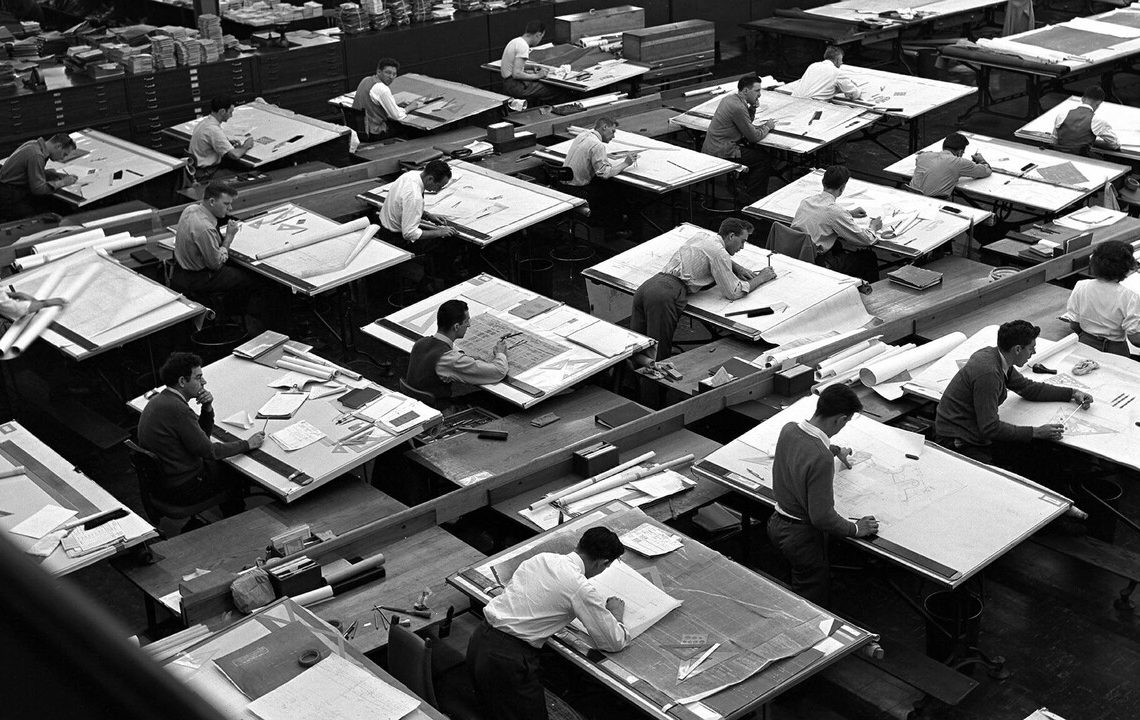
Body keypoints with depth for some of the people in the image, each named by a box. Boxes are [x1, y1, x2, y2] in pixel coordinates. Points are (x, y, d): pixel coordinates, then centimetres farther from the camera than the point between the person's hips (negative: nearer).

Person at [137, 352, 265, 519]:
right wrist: (247, 444, -12)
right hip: (180, 489, -9)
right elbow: (208, 451, -22)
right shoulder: (177, 409, -28)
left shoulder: (160, 399, 4)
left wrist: (207, 407, -6)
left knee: (220, 465, 25)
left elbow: (203, 435, 11)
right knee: (237, 476, 13)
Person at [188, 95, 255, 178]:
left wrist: (230, 142, 6)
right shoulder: (214, 130, -25)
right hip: (204, 173, -10)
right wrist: (246, 146, -7)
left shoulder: (206, 121, 4)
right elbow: (235, 155, -27)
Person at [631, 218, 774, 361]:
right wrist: (761, 278, 13)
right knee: (659, 357, -10)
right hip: (665, 294, -9)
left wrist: (737, 267, 32)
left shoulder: (701, 236, 23)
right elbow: (734, 293, -2)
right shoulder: (718, 252, -2)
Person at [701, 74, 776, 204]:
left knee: (756, 150, 22)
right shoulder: (738, 108, -21)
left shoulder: (730, 99, 10)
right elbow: (754, 137, -14)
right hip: (721, 153, -10)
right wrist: (767, 126, 4)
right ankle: (747, 198, 4)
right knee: (764, 159, -2)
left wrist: (753, 107, 6)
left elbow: (747, 122, 23)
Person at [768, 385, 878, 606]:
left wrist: (836, 450, 39)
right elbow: (822, 517, -28)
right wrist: (855, 528, -12)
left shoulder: (789, 430, -6)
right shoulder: (821, 459, -32)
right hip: (802, 536, -8)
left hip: (777, 523, 8)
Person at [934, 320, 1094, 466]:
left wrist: (1072, 393, 15)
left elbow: (1027, 387, 19)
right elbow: (990, 428, -25)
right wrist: (1036, 432, -20)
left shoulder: (992, 355, 3)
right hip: (957, 444, -10)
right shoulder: (988, 372, -26)